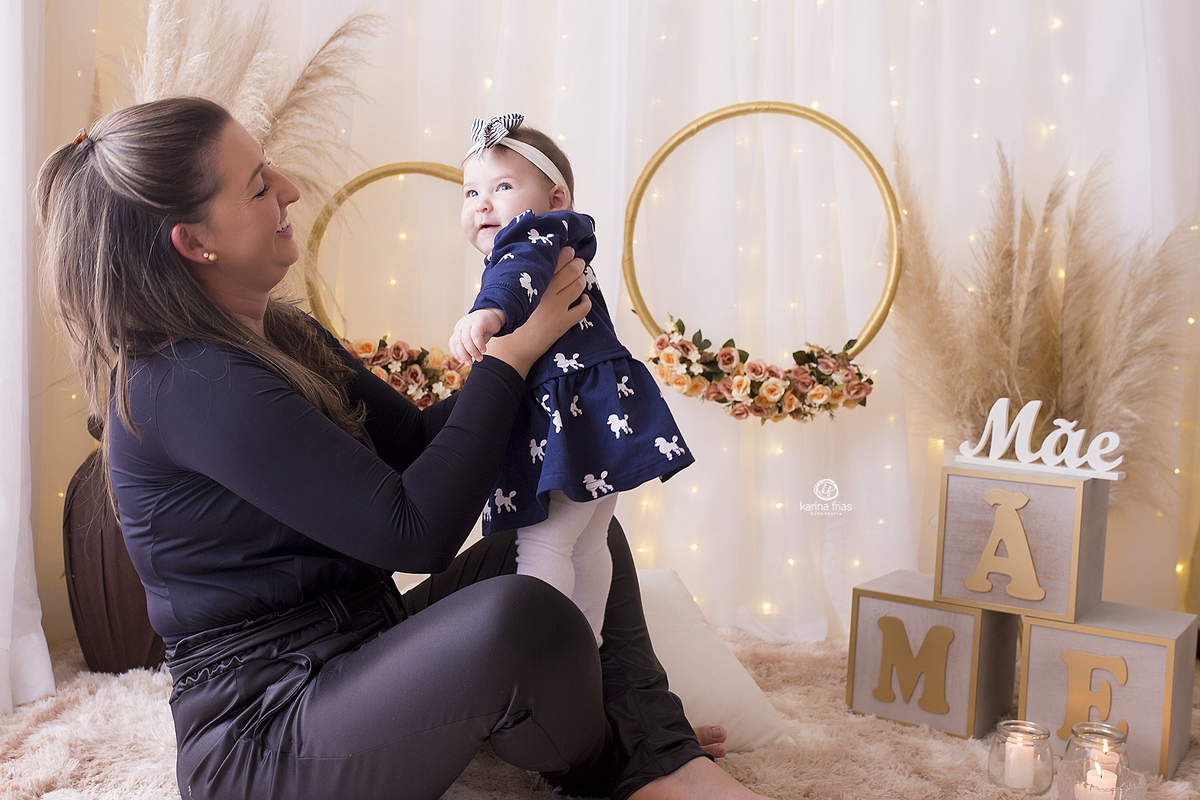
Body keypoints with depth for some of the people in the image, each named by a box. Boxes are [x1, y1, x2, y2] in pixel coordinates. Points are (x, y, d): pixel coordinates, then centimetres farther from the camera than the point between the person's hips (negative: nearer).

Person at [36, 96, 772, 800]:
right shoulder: (188, 384, -24)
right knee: (515, 617, -37)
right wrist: (512, 353, -18)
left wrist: (533, 330, 3)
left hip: (357, 657, 10)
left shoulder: (278, 335, 8)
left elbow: (417, 441, 12)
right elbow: (415, 532, -27)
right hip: (263, 736, -10)